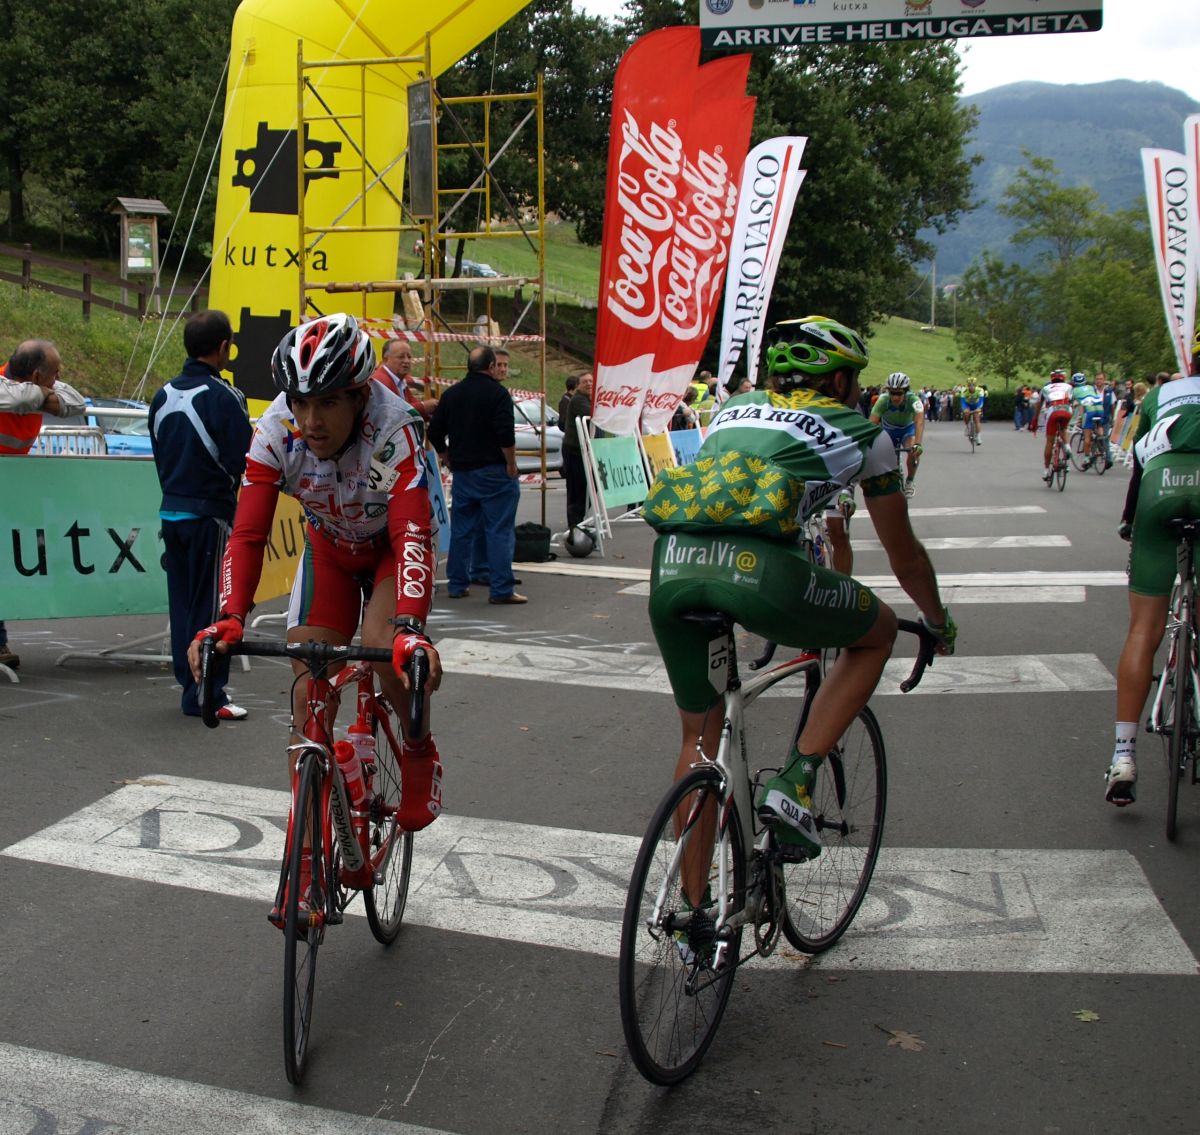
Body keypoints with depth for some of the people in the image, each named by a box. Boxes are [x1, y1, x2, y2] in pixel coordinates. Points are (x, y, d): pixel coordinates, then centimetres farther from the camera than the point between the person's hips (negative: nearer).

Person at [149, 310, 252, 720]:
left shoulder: (163, 395, 8)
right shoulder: (224, 397, -15)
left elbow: (159, 454, 14)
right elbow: (241, 463, -14)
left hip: (171, 512, 7)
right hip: (211, 513, -7)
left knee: (182, 601, 14)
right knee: (211, 605, -1)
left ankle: (188, 682, 22)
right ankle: (206, 695, 1)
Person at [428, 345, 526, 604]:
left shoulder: (451, 394, 9)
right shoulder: (497, 393, -10)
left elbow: (435, 432, 11)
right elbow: (505, 434, -18)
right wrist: (511, 464, -9)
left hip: (462, 471, 6)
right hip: (493, 471, -6)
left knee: (461, 529, 13)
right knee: (500, 531, -4)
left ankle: (457, 584, 17)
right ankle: (501, 590, -6)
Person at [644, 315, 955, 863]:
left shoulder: (735, 408, 34)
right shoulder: (861, 432, 22)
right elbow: (905, 556, 31)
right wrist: (939, 622, 50)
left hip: (671, 563, 5)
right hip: (755, 567, -5)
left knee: (697, 737, 23)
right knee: (879, 630, 24)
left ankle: (693, 903, 28)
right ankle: (793, 783, 12)